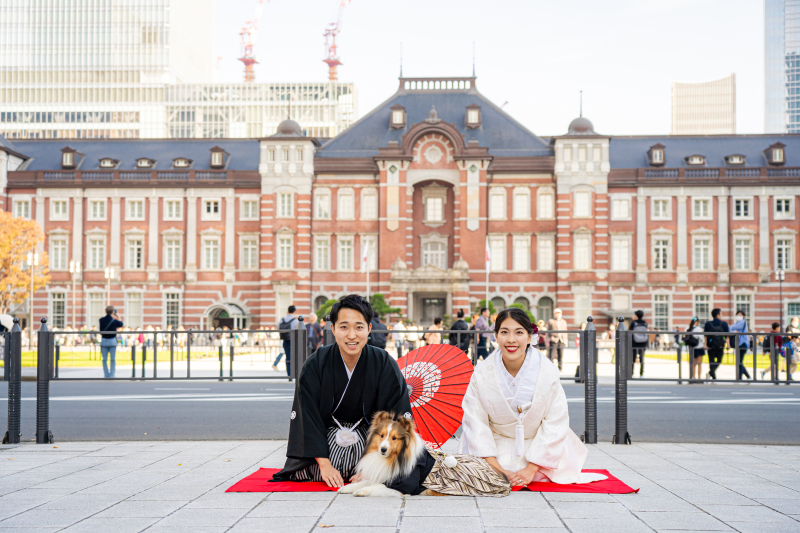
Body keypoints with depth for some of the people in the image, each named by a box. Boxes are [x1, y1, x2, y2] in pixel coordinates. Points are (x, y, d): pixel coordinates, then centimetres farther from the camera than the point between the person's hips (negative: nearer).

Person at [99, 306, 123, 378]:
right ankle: (111, 375, 3)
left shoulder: (101, 320, -1)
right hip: (112, 340, -2)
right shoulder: (115, 321, -7)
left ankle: (106, 376, 6)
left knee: (104, 360, 6)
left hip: (104, 340, 2)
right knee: (113, 359, 3)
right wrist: (118, 317, 29)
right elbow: (122, 324, 13)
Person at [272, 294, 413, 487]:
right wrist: (324, 464, -23)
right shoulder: (315, 365, -14)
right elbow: (307, 418, -13)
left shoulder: (385, 365, -15)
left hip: (369, 437, 0)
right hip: (327, 436, 0)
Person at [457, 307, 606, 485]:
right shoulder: (482, 373, -15)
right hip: (497, 444, 0)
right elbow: (476, 423, -13)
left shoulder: (548, 372, -18)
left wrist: (531, 469, -21)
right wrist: (495, 467, -23)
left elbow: (555, 425, -14)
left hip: (537, 444, 1)